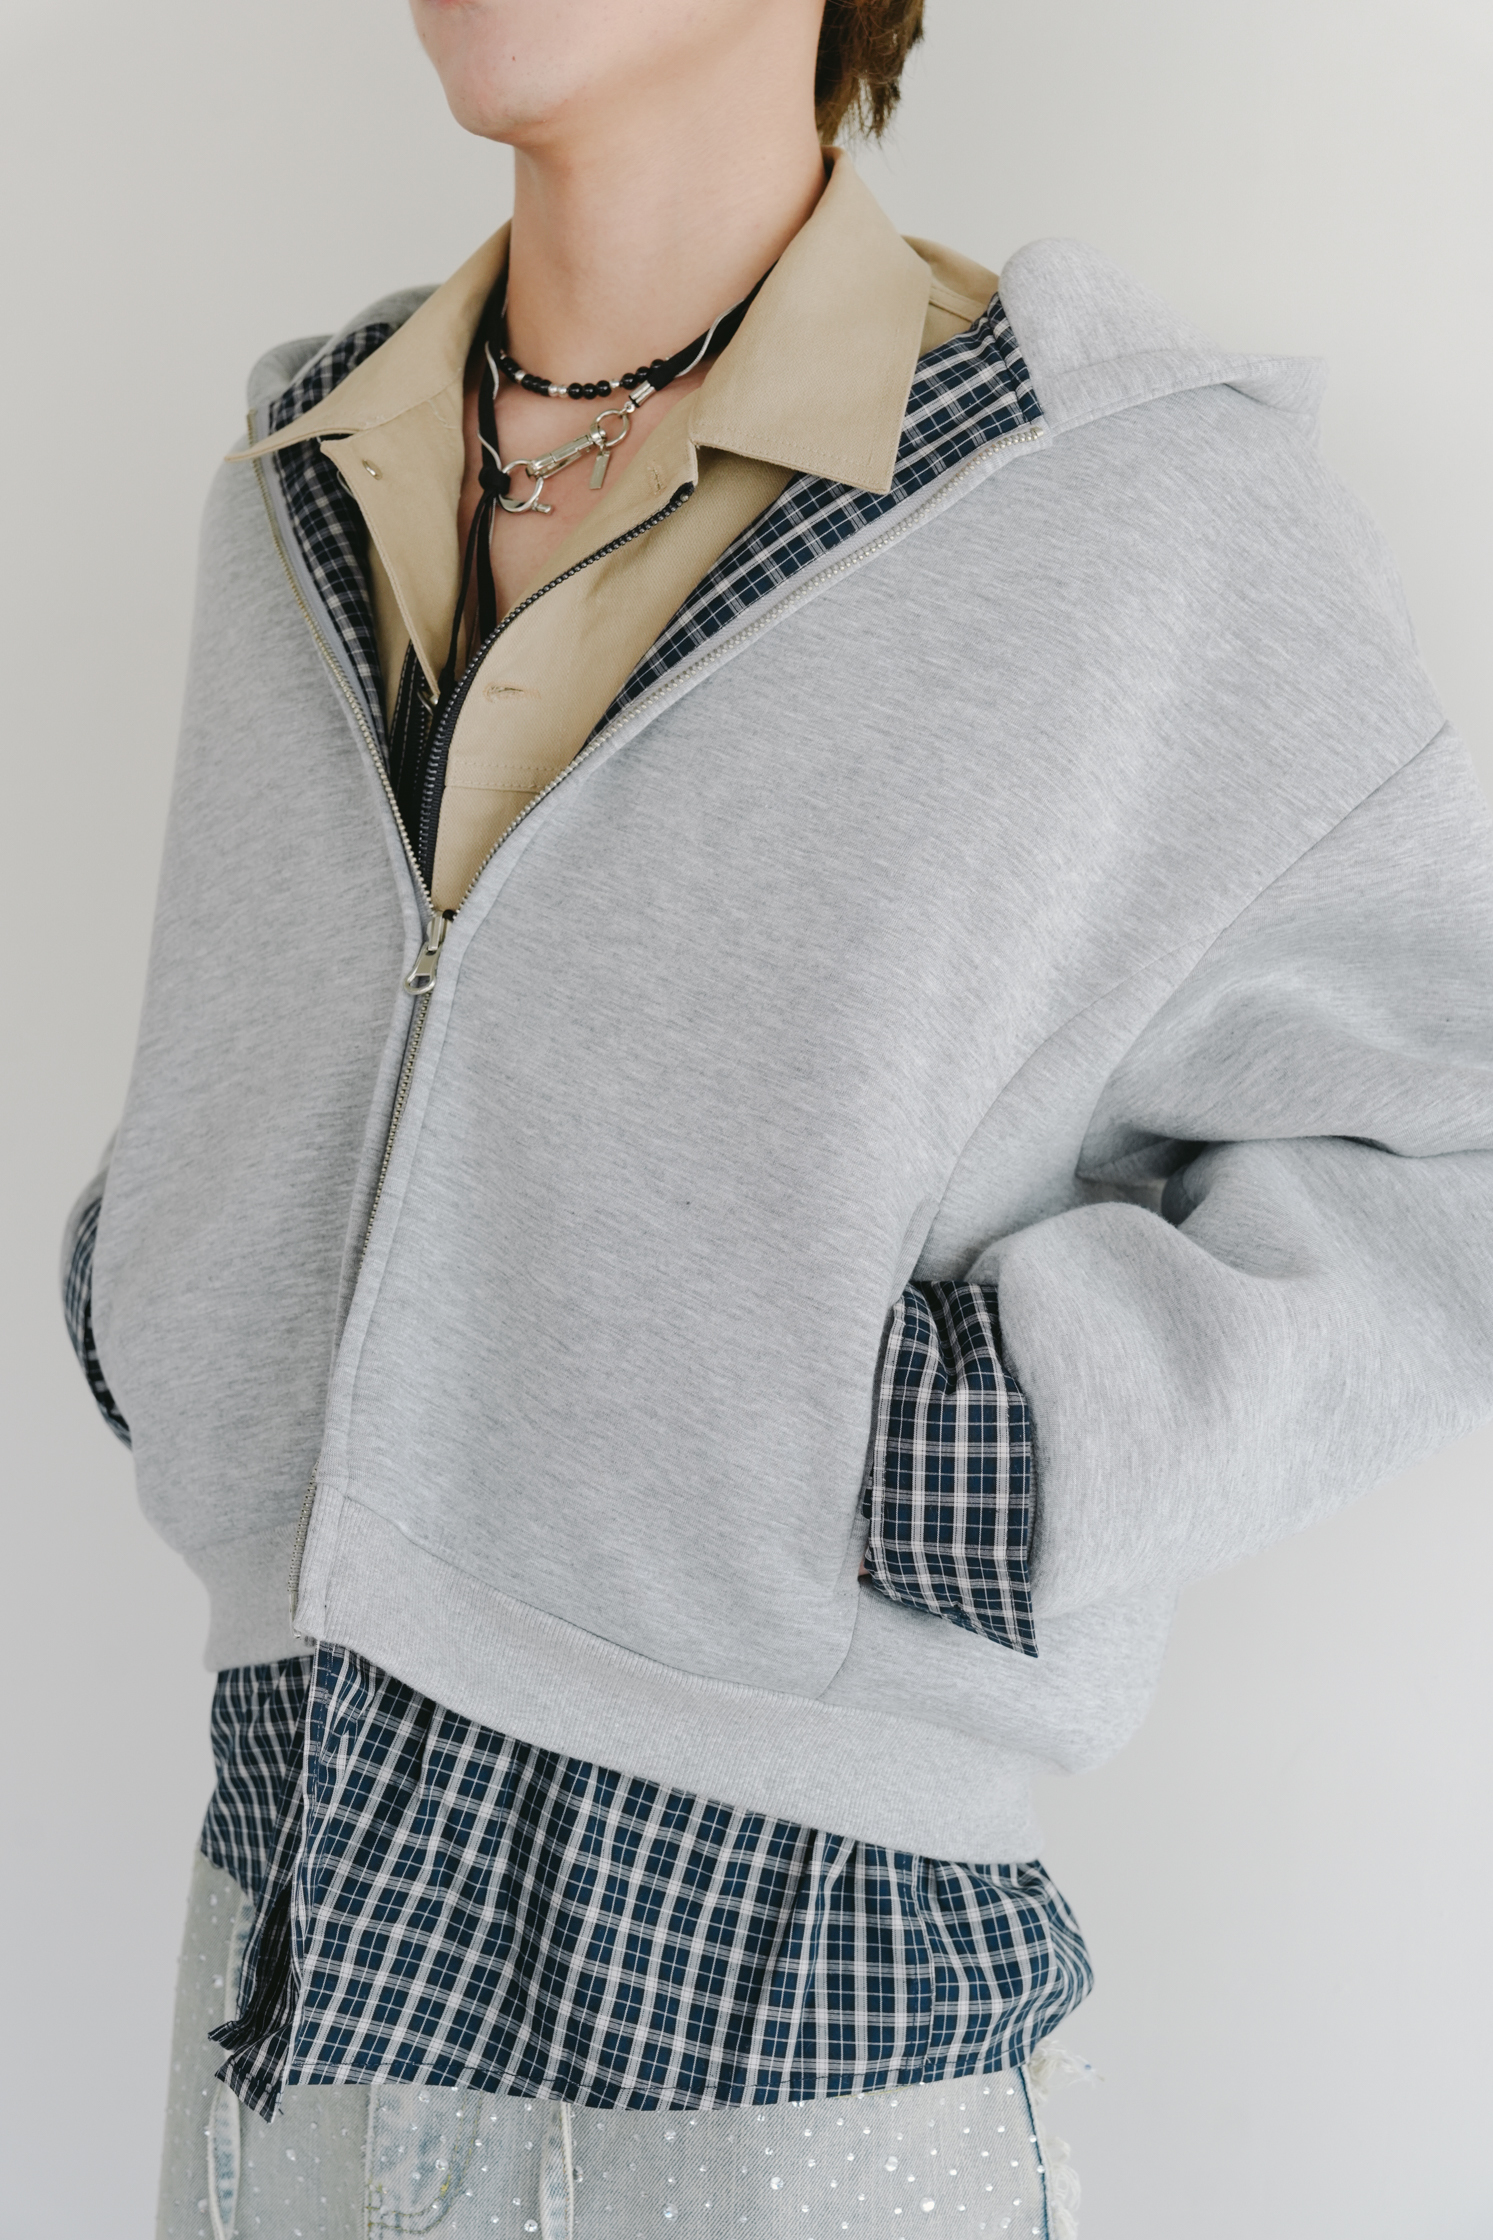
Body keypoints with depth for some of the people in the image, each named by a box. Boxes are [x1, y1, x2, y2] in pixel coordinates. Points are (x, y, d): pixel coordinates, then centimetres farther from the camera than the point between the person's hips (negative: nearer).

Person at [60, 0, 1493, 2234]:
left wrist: (945, 1460, -17)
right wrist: (151, 1300, 1)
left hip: (775, 2004, -5)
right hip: (319, 1888, 5)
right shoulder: (312, 490, 4)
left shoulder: (1136, 509, -14)